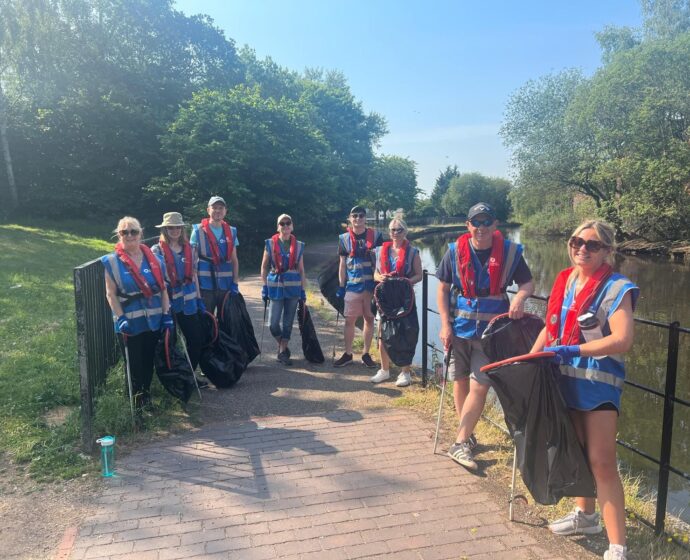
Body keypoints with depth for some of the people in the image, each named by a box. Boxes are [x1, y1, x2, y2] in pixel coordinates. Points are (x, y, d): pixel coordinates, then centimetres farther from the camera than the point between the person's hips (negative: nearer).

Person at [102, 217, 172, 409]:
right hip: (130, 323, -3)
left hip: (154, 320, 3)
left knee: (149, 362, 13)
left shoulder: (153, 258, 4)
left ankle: (147, 398, 29)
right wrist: (120, 318, -16)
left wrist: (166, 314, -1)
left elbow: (163, 289, 5)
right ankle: (137, 403, 22)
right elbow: (111, 294, -7)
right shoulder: (111, 261, -4)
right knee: (134, 365, 7)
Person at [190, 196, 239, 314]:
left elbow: (234, 260, 11)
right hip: (205, 285, -3)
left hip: (226, 285, 4)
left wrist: (235, 283, 2)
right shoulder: (198, 231, -3)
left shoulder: (231, 231, 8)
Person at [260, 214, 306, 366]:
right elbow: (264, 266, 4)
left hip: (293, 286, 1)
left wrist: (303, 290, 6)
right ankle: (282, 346, 24)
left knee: (288, 322, 5)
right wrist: (265, 286, -2)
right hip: (275, 286, -1)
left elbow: (301, 269, 9)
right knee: (273, 323, -3)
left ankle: (282, 351, 18)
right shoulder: (270, 243, 2)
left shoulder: (298, 245, 6)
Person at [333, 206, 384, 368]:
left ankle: (366, 354, 18)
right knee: (349, 320, 3)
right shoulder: (344, 238, 4)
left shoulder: (375, 236, 1)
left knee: (369, 318, 7)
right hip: (353, 286, 0)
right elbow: (342, 264, 6)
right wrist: (341, 286, 2)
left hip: (372, 285, 0)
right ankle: (347, 354, 15)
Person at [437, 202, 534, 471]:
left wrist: (520, 298, -20)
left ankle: (460, 443, 8)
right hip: (458, 328, 2)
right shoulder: (455, 250, -4)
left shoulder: (509, 251, -6)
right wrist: (445, 325, -6)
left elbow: (527, 283, 4)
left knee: (480, 386, -5)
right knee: (460, 382, 12)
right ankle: (467, 435, 32)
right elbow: (443, 288, 1)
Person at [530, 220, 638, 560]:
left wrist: (571, 350, -28)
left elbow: (622, 340, -25)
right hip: (566, 380, 7)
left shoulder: (617, 288, -13)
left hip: (599, 383, -7)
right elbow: (550, 328, 14)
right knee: (577, 453, 20)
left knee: (601, 462, -6)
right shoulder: (564, 281, 6)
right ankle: (585, 515, 40)